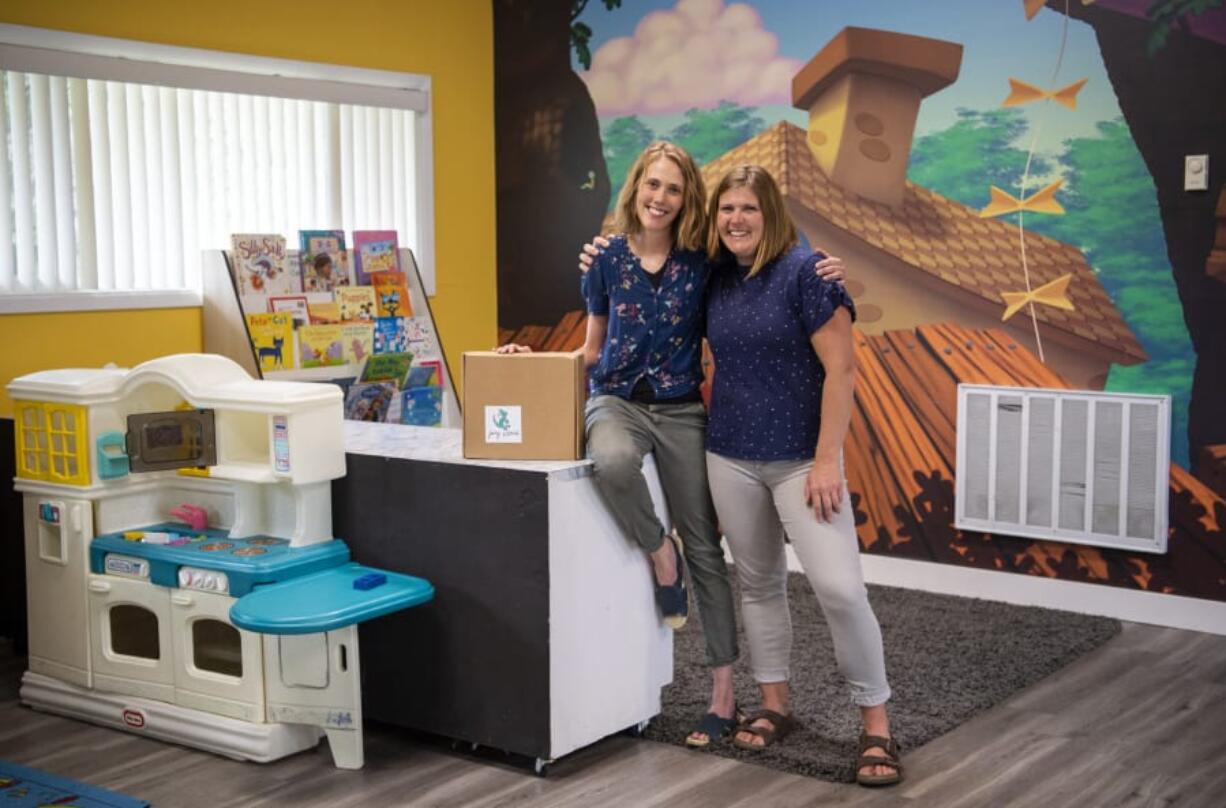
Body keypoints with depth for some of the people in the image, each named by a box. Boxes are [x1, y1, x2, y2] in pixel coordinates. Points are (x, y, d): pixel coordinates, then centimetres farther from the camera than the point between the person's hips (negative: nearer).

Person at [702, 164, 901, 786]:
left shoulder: (804, 270, -11)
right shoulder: (715, 279, 6)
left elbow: (840, 369, -14)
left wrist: (827, 461, -17)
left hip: (801, 457, -5)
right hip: (731, 457, 6)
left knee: (839, 587, -11)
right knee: (759, 583, 13)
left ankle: (877, 726, 2)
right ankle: (773, 706, 26)